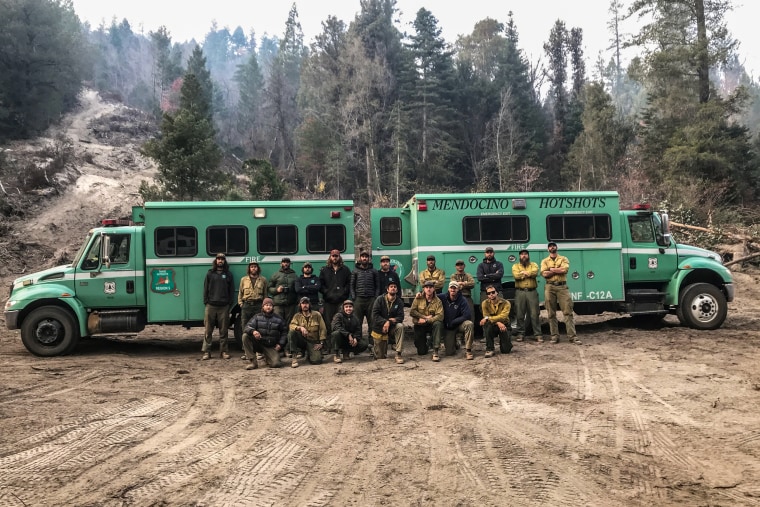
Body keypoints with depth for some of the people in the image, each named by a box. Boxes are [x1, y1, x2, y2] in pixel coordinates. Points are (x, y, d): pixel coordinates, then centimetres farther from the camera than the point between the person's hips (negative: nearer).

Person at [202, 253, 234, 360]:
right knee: (208, 330, 0)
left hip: (224, 306, 0)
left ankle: (224, 351, 10)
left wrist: (230, 302, 0)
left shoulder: (228, 274, 11)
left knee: (223, 331, 3)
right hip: (211, 306, 0)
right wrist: (206, 301, -1)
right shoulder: (210, 273, 11)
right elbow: (205, 289, 8)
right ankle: (206, 352, 3)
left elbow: (232, 290, 9)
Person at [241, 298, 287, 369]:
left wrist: (280, 344, -2)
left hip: (271, 347, -1)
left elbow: (284, 332, 12)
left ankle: (266, 357, 15)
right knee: (245, 336, -26)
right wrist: (253, 331, -34)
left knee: (276, 364, -24)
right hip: (258, 344, 1)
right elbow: (246, 327, -10)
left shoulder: (278, 319, 3)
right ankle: (253, 362, -19)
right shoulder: (257, 317, 0)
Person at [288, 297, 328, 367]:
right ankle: (294, 357, -22)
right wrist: (300, 328, -35)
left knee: (316, 360, -25)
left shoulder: (317, 315, 0)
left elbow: (323, 329, -1)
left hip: (313, 342, -1)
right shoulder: (297, 316, 3)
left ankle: (309, 354, 14)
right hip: (302, 340, 1)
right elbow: (291, 325, -15)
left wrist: (321, 343, -7)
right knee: (291, 332, -29)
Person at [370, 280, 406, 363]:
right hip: (379, 329, -1)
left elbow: (400, 317, -11)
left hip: (391, 327, 1)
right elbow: (375, 315, -15)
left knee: (400, 326, -35)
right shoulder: (380, 299, -9)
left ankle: (398, 354, -30)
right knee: (380, 357, 1)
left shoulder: (399, 302, -5)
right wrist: (385, 322, -28)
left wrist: (390, 321, -28)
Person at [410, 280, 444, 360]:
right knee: (421, 352, -6)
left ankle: (435, 351, -30)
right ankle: (426, 343, 34)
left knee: (438, 323, -37)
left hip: (431, 324, 0)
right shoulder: (418, 299, -5)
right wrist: (425, 317, -18)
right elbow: (412, 312, -12)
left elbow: (440, 316, -20)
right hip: (419, 326, 0)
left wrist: (426, 320, -26)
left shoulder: (437, 301, -8)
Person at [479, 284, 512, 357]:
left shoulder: (506, 303, -14)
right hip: (492, 326, 1)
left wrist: (488, 318, -36)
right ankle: (489, 349, -21)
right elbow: (486, 317, -18)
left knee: (506, 350, -12)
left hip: (503, 325, 0)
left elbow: (503, 317, -28)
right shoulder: (485, 303, -9)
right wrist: (497, 323, -34)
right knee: (487, 324, -37)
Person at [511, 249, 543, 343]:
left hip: (532, 292, 0)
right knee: (520, 315, 2)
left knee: (534, 314, -2)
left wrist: (523, 273, -5)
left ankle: (538, 334, 0)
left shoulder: (533, 264, 13)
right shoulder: (515, 266, 12)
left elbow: (535, 273, -9)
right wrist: (529, 274, -3)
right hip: (520, 292, 0)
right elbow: (516, 275, -9)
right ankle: (520, 334, 9)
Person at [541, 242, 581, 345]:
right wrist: (558, 270, -5)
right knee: (551, 313, 2)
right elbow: (544, 274, -4)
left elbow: (565, 269, -9)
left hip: (562, 287, -1)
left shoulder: (563, 259, 12)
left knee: (568, 312, -7)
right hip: (550, 287, 1)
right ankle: (555, 336, 7)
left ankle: (572, 336, -7)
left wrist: (551, 269, -4)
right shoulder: (545, 261, 14)